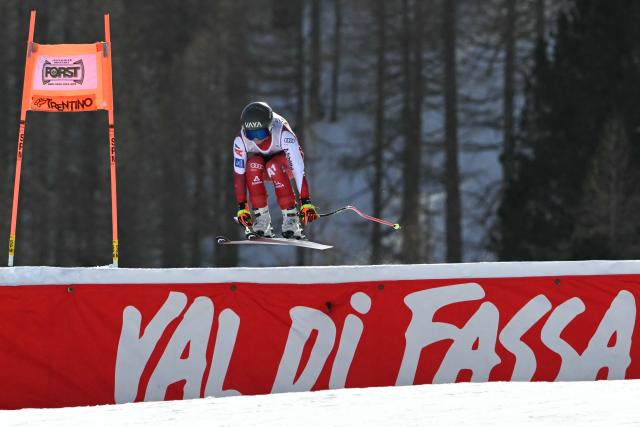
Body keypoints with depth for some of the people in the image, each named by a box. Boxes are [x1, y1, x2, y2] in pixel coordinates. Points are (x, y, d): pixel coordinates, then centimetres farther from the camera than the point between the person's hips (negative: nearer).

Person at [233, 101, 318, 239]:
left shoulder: (283, 133, -35)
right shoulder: (241, 140, -27)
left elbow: (299, 169, -39)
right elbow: (239, 174, -23)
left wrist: (306, 202, -45)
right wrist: (242, 207, -27)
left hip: (286, 162, -2)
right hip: (261, 170, 2)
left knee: (273, 166, -36)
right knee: (253, 164, -32)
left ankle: (291, 218, -28)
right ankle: (262, 219, -24)